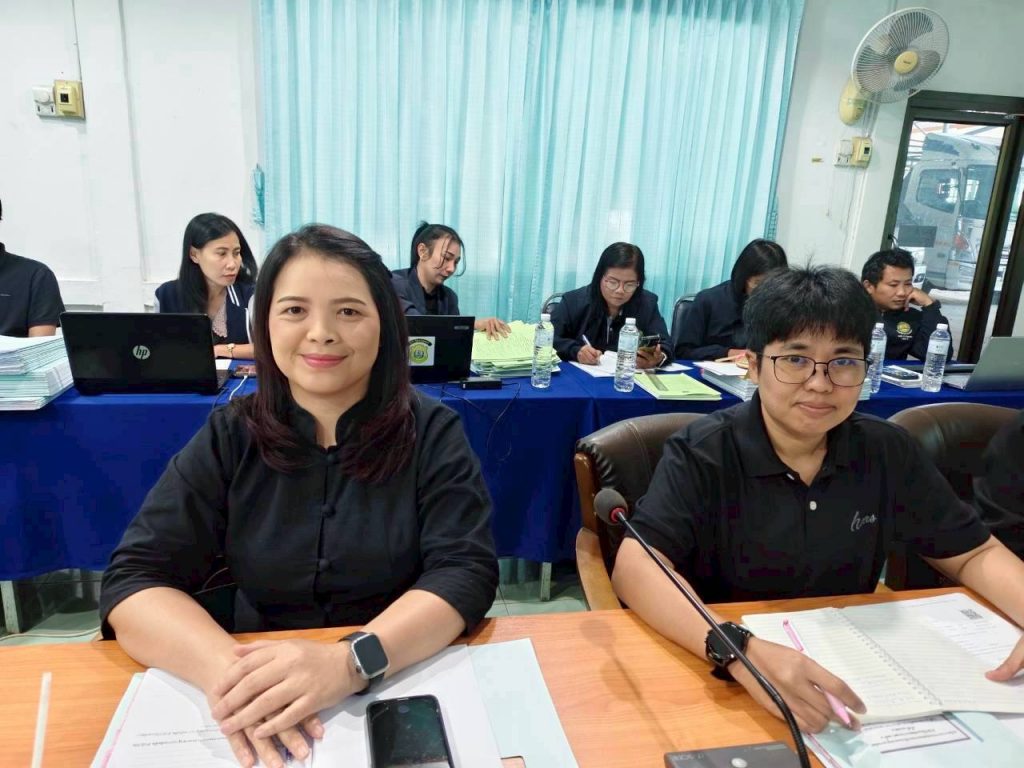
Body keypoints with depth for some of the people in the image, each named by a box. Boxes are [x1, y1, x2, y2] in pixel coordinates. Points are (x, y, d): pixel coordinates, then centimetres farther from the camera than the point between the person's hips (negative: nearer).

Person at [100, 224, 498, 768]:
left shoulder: (431, 433, -6)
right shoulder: (228, 438, -2)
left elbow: (465, 573, -14)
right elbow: (133, 579, -7)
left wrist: (349, 662, -31)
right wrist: (225, 669, -26)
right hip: (262, 716, 1)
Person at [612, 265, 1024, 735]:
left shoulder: (889, 453, -3)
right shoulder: (701, 454, -18)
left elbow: (975, 555, 6)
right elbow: (634, 567, -29)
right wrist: (739, 651, -44)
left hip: (849, 669, 6)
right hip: (719, 680, -5)